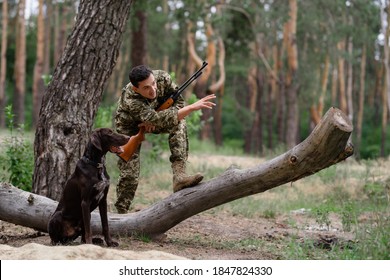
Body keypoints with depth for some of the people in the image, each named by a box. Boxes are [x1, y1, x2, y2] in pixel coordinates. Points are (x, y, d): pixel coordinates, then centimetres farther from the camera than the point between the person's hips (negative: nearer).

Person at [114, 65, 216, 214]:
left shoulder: (162, 77, -30)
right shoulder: (130, 100, -43)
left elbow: (179, 102, -17)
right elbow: (161, 120, -51)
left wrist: (154, 121, -32)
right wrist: (193, 107, -59)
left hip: (151, 120, 4)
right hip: (129, 127, -4)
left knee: (178, 124, -27)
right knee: (129, 174, -12)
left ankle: (179, 176, -33)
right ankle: (120, 213, 10)